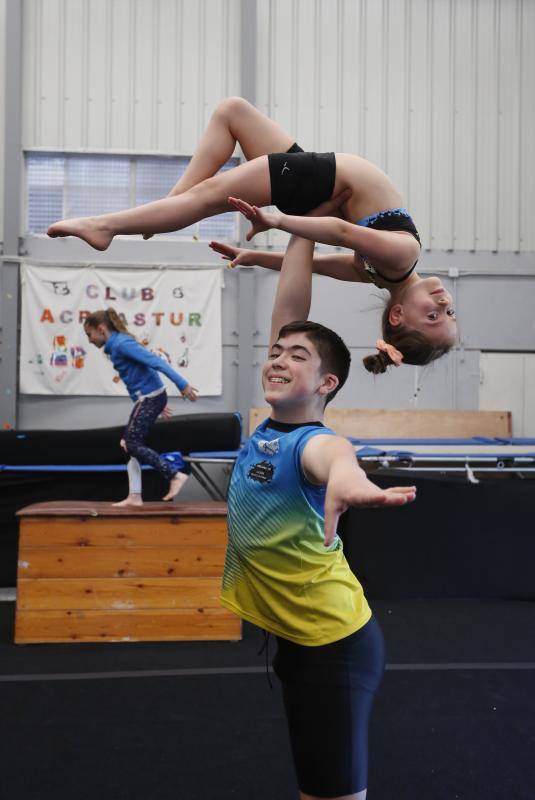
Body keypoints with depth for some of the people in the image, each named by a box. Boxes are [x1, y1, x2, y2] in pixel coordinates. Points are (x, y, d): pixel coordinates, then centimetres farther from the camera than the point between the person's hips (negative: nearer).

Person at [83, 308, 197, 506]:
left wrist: (182, 384, -25)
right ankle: (134, 496, 13)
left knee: (132, 444, -7)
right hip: (147, 398, 10)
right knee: (129, 444, 10)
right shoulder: (116, 345, 16)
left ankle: (176, 475, -7)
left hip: (149, 398, -10)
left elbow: (155, 361, -21)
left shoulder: (122, 344, -15)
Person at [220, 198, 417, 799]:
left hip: (334, 646, -8)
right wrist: (302, 232, 0)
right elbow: (286, 308, -1)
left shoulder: (312, 443, -22)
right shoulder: (265, 426, -3)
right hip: (285, 637, 8)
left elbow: (335, 455, -50)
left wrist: (346, 481, -72)